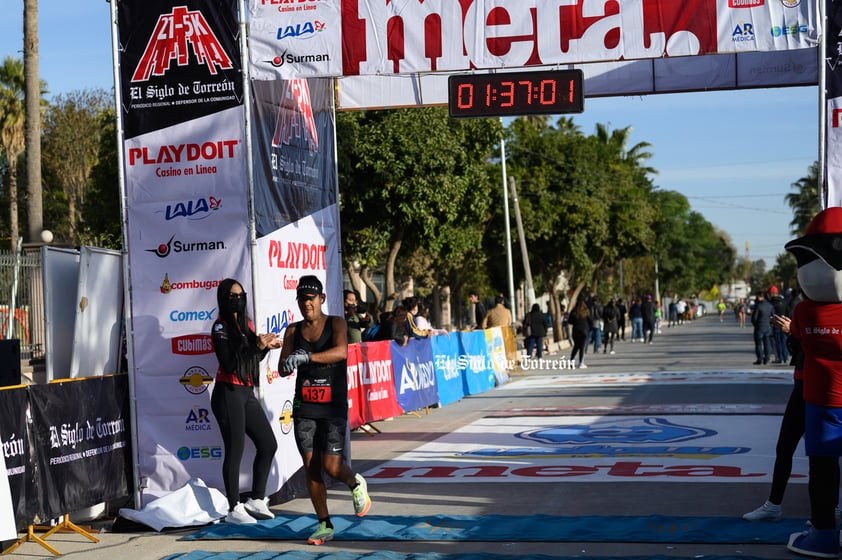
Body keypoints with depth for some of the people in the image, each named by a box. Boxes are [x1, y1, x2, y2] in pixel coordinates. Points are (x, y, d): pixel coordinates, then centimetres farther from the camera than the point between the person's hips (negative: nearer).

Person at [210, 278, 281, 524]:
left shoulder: (246, 323, 13)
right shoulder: (220, 327, -9)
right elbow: (229, 364, -19)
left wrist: (267, 346, 6)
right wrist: (257, 346, -20)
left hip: (247, 393, 8)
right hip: (228, 395, -8)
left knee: (268, 444, 9)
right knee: (235, 450, -6)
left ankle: (256, 500, 19)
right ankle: (234, 509, 3)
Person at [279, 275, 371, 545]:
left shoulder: (336, 323, -3)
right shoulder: (293, 330, 8)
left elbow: (341, 351, -23)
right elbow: (283, 369, 4)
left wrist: (307, 357, -35)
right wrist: (288, 364, -20)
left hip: (333, 407, -4)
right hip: (304, 407, 4)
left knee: (331, 466, -9)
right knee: (310, 466, 1)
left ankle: (356, 483, 25)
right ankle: (325, 525, 11)